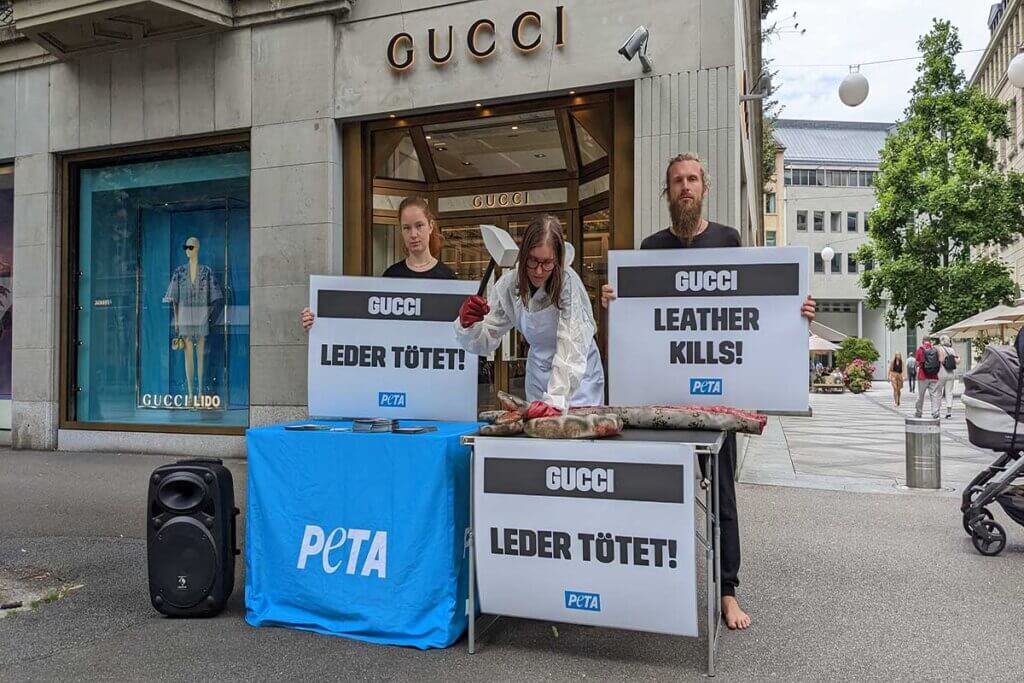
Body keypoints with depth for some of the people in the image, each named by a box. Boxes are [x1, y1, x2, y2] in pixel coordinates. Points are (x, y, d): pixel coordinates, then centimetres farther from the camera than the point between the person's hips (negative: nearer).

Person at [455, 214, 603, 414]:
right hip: (539, 373, 3)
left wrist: (556, 400, -43)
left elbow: (572, 347, -32)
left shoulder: (568, 281, -26)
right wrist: (468, 325, -32)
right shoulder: (508, 284, -13)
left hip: (579, 376, -3)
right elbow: (486, 341, -9)